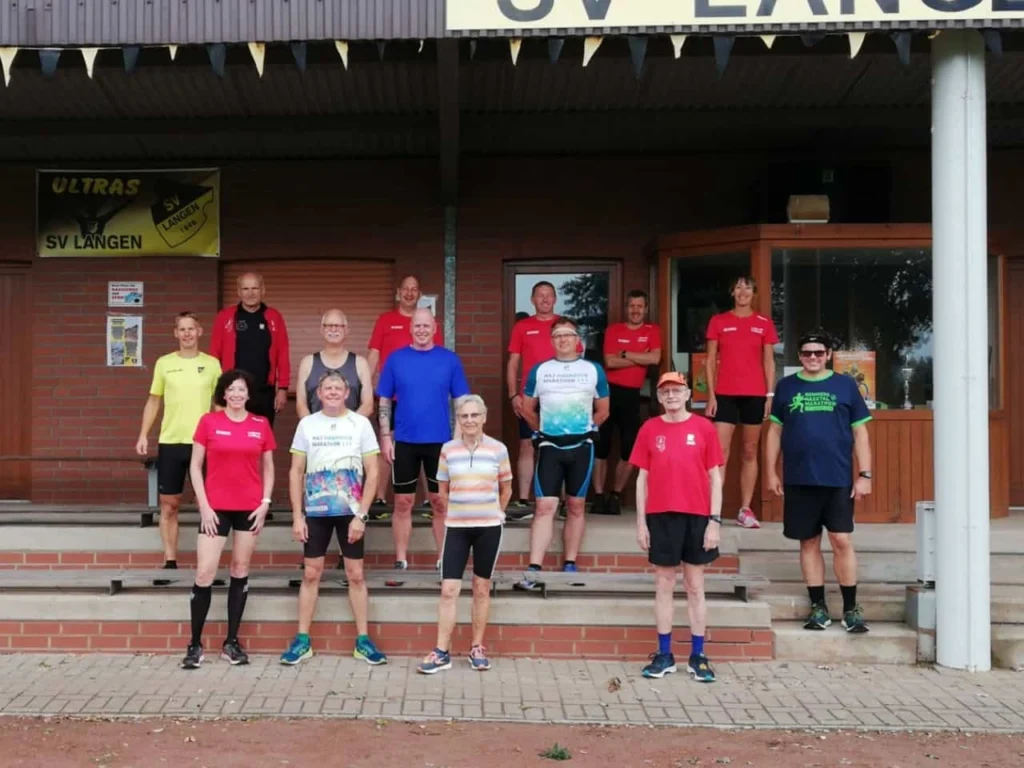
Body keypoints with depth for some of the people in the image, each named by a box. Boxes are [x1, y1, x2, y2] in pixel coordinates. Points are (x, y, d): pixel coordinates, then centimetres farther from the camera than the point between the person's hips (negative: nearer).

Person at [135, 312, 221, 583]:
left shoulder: (212, 364, 3)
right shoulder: (164, 363, 5)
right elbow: (154, 401, 10)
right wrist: (143, 434, 1)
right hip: (170, 442, 1)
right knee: (169, 505, 5)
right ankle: (170, 563, 14)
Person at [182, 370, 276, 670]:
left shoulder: (261, 425, 4)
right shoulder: (208, 421, -1)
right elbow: (195, 466, 1)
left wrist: (265, 503, -1)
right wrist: (203, 505, -6)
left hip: (250, 508, 2)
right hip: (215, 507, -2)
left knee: (241, 570, 8)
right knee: (205, 573, -6)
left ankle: (232, 642, 16)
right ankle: (195, 644, 5)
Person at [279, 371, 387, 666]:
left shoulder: (360, 424, -2)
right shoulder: (307, 424, 2)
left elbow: (372, 472, -3)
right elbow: (296, 472, 3)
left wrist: (361, 515, -10)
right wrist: (297, 515, -4)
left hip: (351, 512, -1)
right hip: (315, 512, 1)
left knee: (356, 575, 3)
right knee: (311, 573, 4)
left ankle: (363, 640, 11)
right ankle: (302, 640, 12)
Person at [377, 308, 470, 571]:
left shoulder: (450, 359, 1)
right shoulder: (396, 358, 1)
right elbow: (384, 401, 4)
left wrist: (457, 438, -4)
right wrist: (385, 436, -3)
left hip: (440, 441, 0)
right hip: (404, 441, 0)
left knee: (440, 502, 6)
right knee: (403, 503, 6)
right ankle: (401, 560, 14)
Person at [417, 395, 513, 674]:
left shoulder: (498, 449, -3)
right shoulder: (448, 450, 0)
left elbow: (506, 489, 9)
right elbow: (443, 490, 11)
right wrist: (458, 513, 12)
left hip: (488, 527, -1)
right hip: (456, 527, 1)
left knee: (481, 589, 8)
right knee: (448, 590, -3)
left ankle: (477, 648, 19)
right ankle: (442, 652, 2)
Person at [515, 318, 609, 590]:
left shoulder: (593, 370, 3)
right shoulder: (539, 370, 4)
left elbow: (603, 411, 12)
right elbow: (528, 409, 13)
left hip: (581, 446, 1)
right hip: (550, 446, 0)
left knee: (575, 507, 8)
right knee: (545, 507, -8)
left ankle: (570, 565, 17)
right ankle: (533, 570, -11)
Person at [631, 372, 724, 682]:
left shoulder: (704, 427, 1)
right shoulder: (650, 429, 4)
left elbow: (715, 477, 2)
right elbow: (642, 477, 5)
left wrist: (715, 520, -4)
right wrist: (641, 522, 1)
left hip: (697, 516, -1)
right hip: (661, 516, 1)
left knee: (695, 586, 6)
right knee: (664, 585, 7)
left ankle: (698, 657, 13)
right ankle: (664, 655, 14)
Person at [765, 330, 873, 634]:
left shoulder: (845, 385, 4)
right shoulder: (786, 386, 7)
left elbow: (860, 432, 4)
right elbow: (775, 431, 11)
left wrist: (864, 475, -2)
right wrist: (771, 472, 6)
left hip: (838, 479, -2)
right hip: (798, 480, 2)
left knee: (842, 541, -4)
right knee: (809, 543, 7)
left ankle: (851, 608, 6)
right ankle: (818, 607, 16)